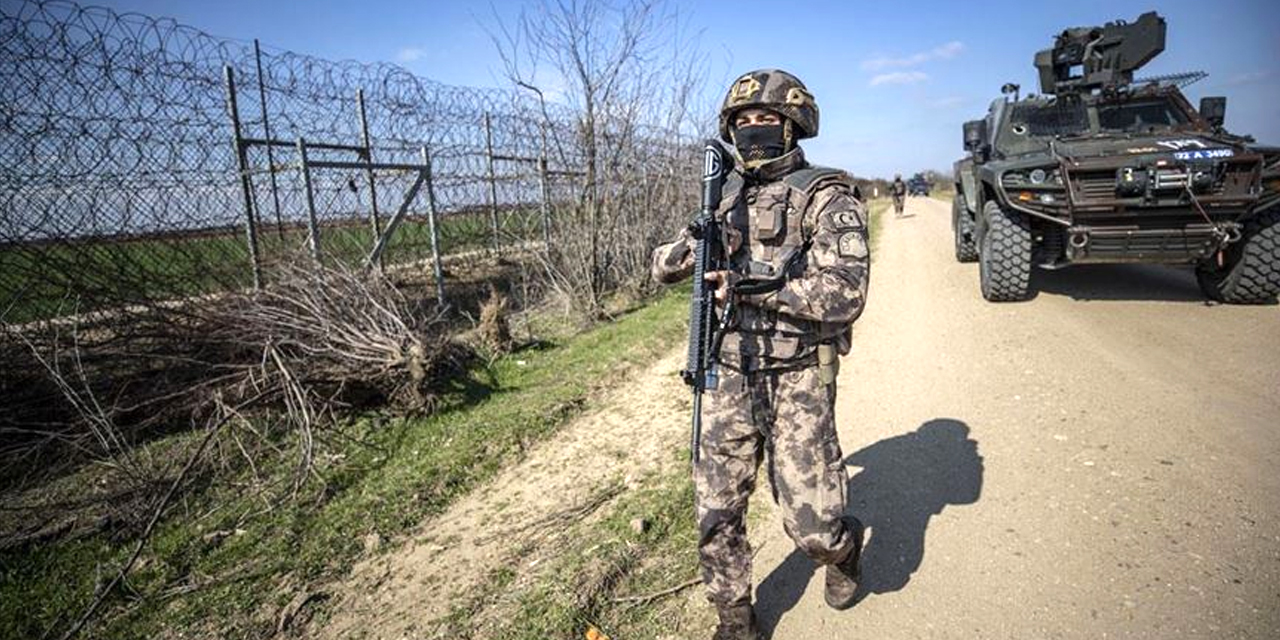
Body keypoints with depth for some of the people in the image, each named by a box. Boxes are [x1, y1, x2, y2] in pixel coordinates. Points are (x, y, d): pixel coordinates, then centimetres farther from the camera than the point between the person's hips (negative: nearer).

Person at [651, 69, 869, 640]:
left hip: (797, 378, -4)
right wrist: (694, 246, -7)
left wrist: (753, 286, -23)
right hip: (729, 375, 5)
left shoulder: (826, 197, -5)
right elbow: (663, 266, 15)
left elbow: (845, 294, -17)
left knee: (811, 525, 0)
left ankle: (844, 548, 37)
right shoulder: (728, 198, 11)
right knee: (716, 512, 7)